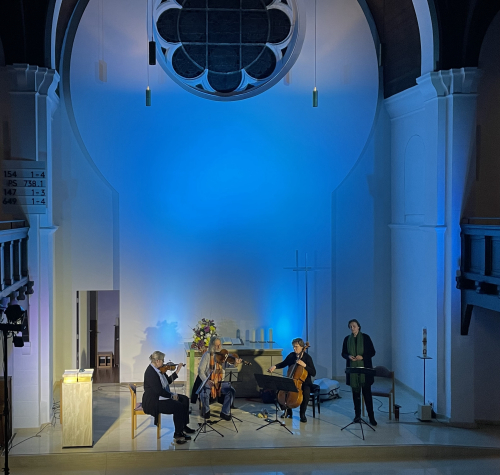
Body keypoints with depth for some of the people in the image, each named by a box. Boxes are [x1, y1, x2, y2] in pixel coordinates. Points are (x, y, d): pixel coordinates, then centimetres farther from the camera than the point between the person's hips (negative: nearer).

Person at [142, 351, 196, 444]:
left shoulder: (158, 370, 8)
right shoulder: (150, 373, -23)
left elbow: (168, 381, 16)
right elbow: (158, 391, -26)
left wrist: (177, 371, 9)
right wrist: (172, 395, -17)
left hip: (161, 397, 11)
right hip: (154, 402, -11)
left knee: (185, 399, 9)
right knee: (179, 407, -20)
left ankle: (183, 426, 17)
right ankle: (178, 434, -9)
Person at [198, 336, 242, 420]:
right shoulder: (207, 355, -5)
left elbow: (228, 367, -7)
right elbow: (201, 371, -8)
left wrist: (234, 363, -29)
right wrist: (206, 381, -24)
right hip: (209, 381, -2)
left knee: (232, 391, -23)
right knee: (204, 394, -30)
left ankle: (225, 412, -5)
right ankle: (206, 410, 3)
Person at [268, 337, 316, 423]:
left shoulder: (307, 357, -10)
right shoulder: (291, 355, 3)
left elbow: (313, 373, -15)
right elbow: (283, 364, 18)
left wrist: (304, 365, -27)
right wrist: (275, 366, -1)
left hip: (304, 382, -4)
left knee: (306, 393, -35)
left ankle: (302, 414, -9)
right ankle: (287, 410, 5)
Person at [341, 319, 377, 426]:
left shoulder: (365, 337, -2)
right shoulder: (347, 339, 6)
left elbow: (372, 352, 0)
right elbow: (343, 353, 12)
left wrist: (362, 357, -16)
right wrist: (348, 356, -10)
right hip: (352, 369, 3)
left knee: (367, 393, -5)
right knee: (355, 393, 7)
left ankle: (371, 417, -1)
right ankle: (357, 415, 17)